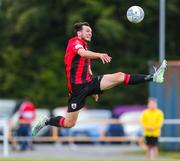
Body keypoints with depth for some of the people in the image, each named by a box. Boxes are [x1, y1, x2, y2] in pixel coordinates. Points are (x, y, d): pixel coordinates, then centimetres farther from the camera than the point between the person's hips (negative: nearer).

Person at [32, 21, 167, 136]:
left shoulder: (86, 48, 23)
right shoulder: (74, 41, -5)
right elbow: (82, 53, -29)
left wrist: (94, 90, 33)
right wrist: (99, 55, -47)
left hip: (89, 82, 7)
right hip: (77, 86, -7)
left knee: (119, 76, -10)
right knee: (69, 123, -8)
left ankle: (153, 77, -17)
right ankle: (46, 121, 17)